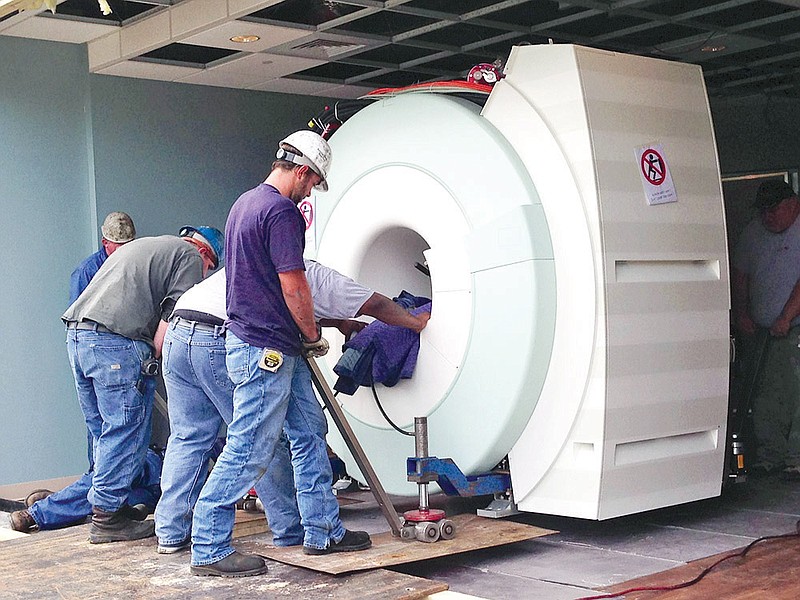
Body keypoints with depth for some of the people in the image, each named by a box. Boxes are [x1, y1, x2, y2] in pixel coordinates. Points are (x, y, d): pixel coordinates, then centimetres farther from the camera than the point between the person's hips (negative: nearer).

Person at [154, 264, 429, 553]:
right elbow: (375, 304, 19)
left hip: (177, 334, 7)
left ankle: (170, 533, 16)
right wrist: (418, 322, 32)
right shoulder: (315, 274, 15)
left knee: (187, 438, 15)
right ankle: (291, 529, 14)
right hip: (222, 345, -7)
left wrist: (339, 323, 54)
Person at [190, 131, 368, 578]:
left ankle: (324, 531, 22)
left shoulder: (245, 203, 15)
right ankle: (209, 549, 2)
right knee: (248, 451, -5)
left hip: (279, 353, 11)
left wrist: (300, 286, 23)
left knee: (310, 433, 15)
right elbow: (294, 287, -16)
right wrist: (315, 338, -3)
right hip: (265, 351, -11)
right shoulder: (281, 211, -17)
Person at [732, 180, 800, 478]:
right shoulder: (753, 232, 12)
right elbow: (740, 275, 17)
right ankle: (770, 454, 10)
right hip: (761, 330, 6)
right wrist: (741, 314, 7)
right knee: (765, 398, 3)